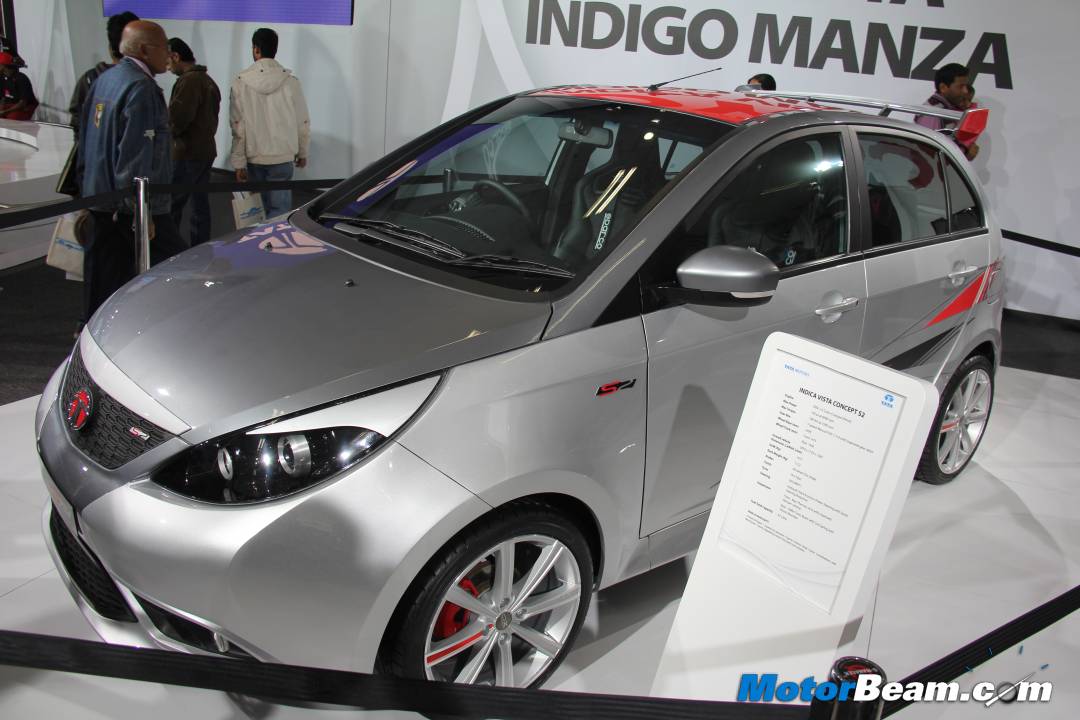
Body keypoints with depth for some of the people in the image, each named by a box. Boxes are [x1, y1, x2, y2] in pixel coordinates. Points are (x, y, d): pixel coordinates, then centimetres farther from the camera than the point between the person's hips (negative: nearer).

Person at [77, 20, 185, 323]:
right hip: (132, 204, -9)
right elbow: (136, 158, -22)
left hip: (99, 198, 9)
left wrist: (88, 189, 27)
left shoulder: (103, 80, 13)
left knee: (105, 277, 15)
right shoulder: (141, 88, -17)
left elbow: (86, 142, 20)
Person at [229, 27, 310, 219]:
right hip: (283, 156, -1)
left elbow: (238, 127, -7)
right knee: (280, 209, 0)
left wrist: (239, 163, -1)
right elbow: (303, 122, 1)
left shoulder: (241, 82, -6)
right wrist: (302, 153, 15)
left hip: (254, 157, 1)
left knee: (259, 208, 16)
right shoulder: (290, 81, -5)